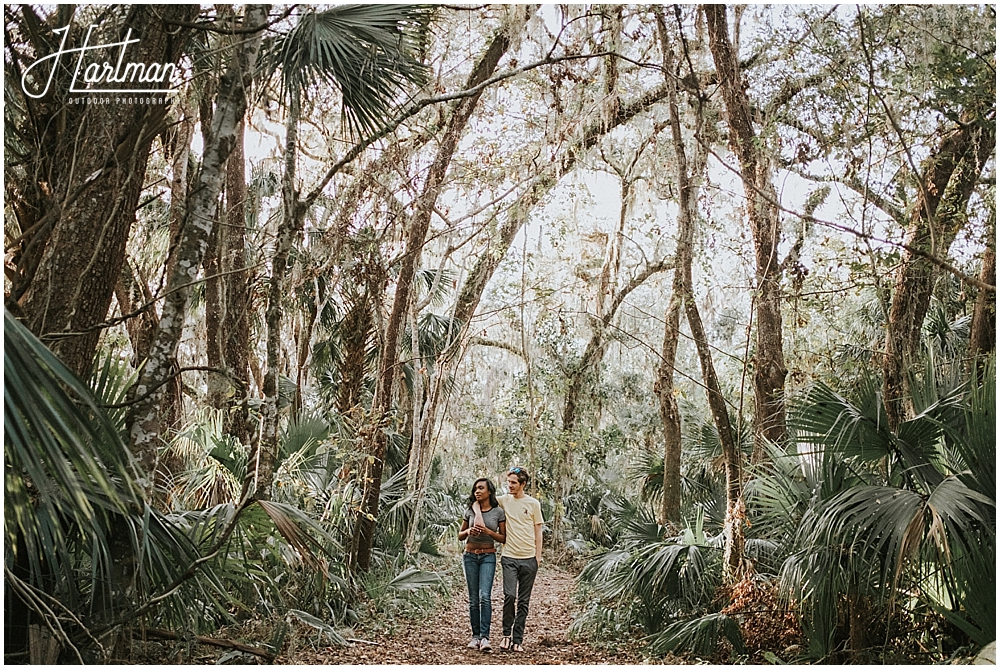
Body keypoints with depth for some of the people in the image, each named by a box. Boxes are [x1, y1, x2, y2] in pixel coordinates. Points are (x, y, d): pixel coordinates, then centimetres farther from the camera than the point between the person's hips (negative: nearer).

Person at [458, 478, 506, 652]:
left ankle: (484, 638, -17)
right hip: (470, 556, 3)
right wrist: (468, 531, -10)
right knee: (473, 599, 5)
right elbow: (460, 536, 12)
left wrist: (488, 532, -15)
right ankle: (475, 636, 13)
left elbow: (503, 538, 1)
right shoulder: (470, 511, 4)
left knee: (484, 596, -16)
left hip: (488, 557, -3)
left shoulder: (498, 512, -2)